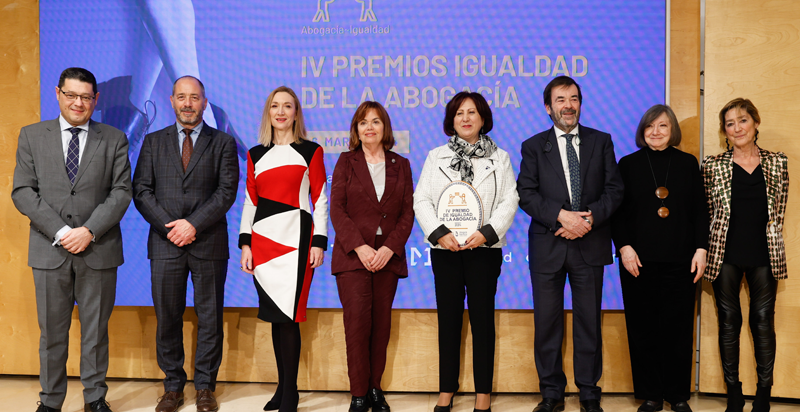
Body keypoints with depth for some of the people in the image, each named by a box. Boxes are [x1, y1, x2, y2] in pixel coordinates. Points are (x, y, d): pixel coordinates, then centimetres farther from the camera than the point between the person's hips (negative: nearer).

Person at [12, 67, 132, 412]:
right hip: (50, 250, 0)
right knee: (51, 332, 8)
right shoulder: (32, 135, 7)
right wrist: (60, 231, -11)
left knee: (96, 331, 8)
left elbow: (121, 191, -1)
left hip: (98, 250, 0)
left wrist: (89, 231, -13)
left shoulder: (114, 139, 6)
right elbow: (23, 191, 0)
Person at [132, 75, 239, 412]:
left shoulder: (223, 143, 6)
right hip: (165, 244, 2)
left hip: (209, 243, -1)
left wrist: (194, 224, -13)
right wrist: (169, 226, -9)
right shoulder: (153, 142, 12)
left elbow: (227, 191, -3)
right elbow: (141, 190, 4)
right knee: (167, 318, 5)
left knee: (210, 318, 4)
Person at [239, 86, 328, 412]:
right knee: (275, 317, 7)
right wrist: (245, 244, 5)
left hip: (295, 239, -4)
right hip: (263, 240, 4)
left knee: (288, 317, -7)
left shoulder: (310, 151, 5)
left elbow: (320, 200, 2)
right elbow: (250, 202, 13)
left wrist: (319, 243, -5)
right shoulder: (256, 155, 14)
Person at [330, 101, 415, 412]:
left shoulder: (401, 165, 11)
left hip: (388, 256, 2)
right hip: (352, 255, -2)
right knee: (357, 321, -8)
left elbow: (407, 213, 6)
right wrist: (360, 248, -12)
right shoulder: (347, 161, 6)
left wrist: (388, 249, -9)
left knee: (381, 323, 3)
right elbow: (336, 209, -1)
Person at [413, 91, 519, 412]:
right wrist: (439, 233, -11)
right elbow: (422, 199, 4)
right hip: (445, 248, 1)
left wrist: (487, 233, -14)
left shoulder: (500, 158, 9)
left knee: (482, 317, 1)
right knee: (448, 317, 5)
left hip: (484, 248, -1)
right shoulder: (436, 156, 11)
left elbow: (509, 200, 0)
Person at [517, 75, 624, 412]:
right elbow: (526, 194, -4)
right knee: (547, 322, 5)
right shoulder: (533, 147, 6)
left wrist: (590, 218, -14)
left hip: (590, 244, 1)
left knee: (589, 321, 7)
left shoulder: (601, 141, 9)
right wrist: (561, 216, -17)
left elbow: (614, 189, 2)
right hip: (548, 245, 0)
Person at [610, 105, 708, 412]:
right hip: (639, 260, 0)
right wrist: (624, 247, -7)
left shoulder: (687, 163, 9)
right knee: (643, 330, 2)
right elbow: (618, 211, 4)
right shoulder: (628, 164, 6)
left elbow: (700, 211, 8)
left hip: (680, 260, 1)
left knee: (678, 329, 3)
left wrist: (701, 249, -1)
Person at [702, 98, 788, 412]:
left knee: (763, 322, 5)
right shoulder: (713, 165, 2)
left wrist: (768, 241, 6)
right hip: (726, 256, -1)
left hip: (765, 256, 1)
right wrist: (707, 250, 2)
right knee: (729, 323, 5)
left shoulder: (777, 162, 6)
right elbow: (707, 211, 6)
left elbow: (779, 212, 9)